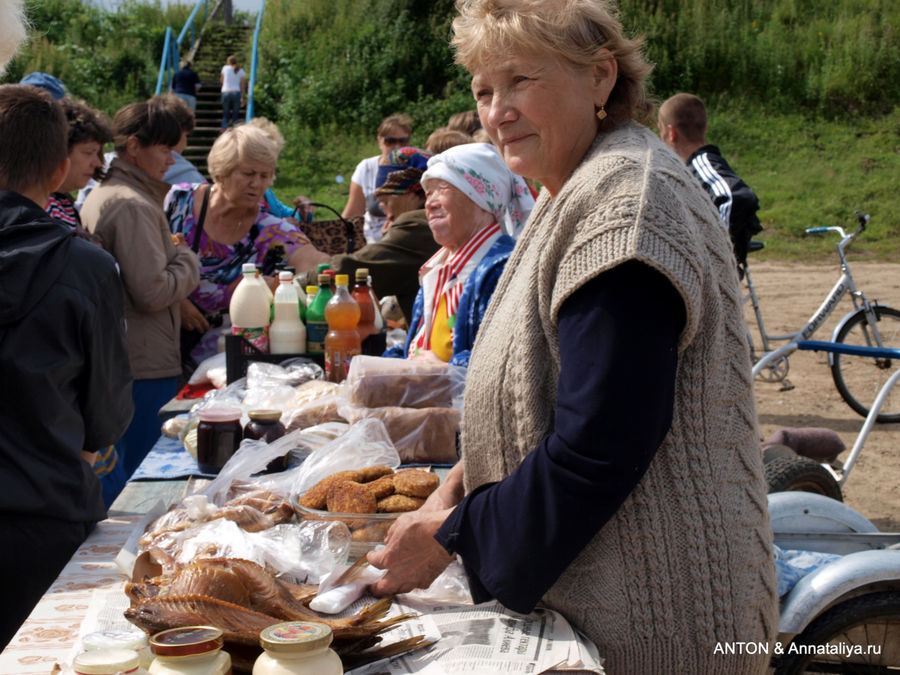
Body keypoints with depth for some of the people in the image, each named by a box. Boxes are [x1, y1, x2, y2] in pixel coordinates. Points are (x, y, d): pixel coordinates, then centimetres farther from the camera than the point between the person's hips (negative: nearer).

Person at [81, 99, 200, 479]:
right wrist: (187, 260, -6)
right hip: (146, 367, -10)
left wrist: (170, 252, 12)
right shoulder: (134, 205, -19)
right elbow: (153, 291, -23)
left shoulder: (98, 196, 14)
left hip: (111, 359, 10)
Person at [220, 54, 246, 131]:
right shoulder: (241, 71, 7)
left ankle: (224, 129, -7)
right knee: (235, 116, 3)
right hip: (237, 93, 0)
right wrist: (242, 98, 6)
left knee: (225, 115, 9)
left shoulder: (225, 68, 5)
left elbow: (221, 80, 17)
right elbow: (243, 86, 3)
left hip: (226, 92, 0)